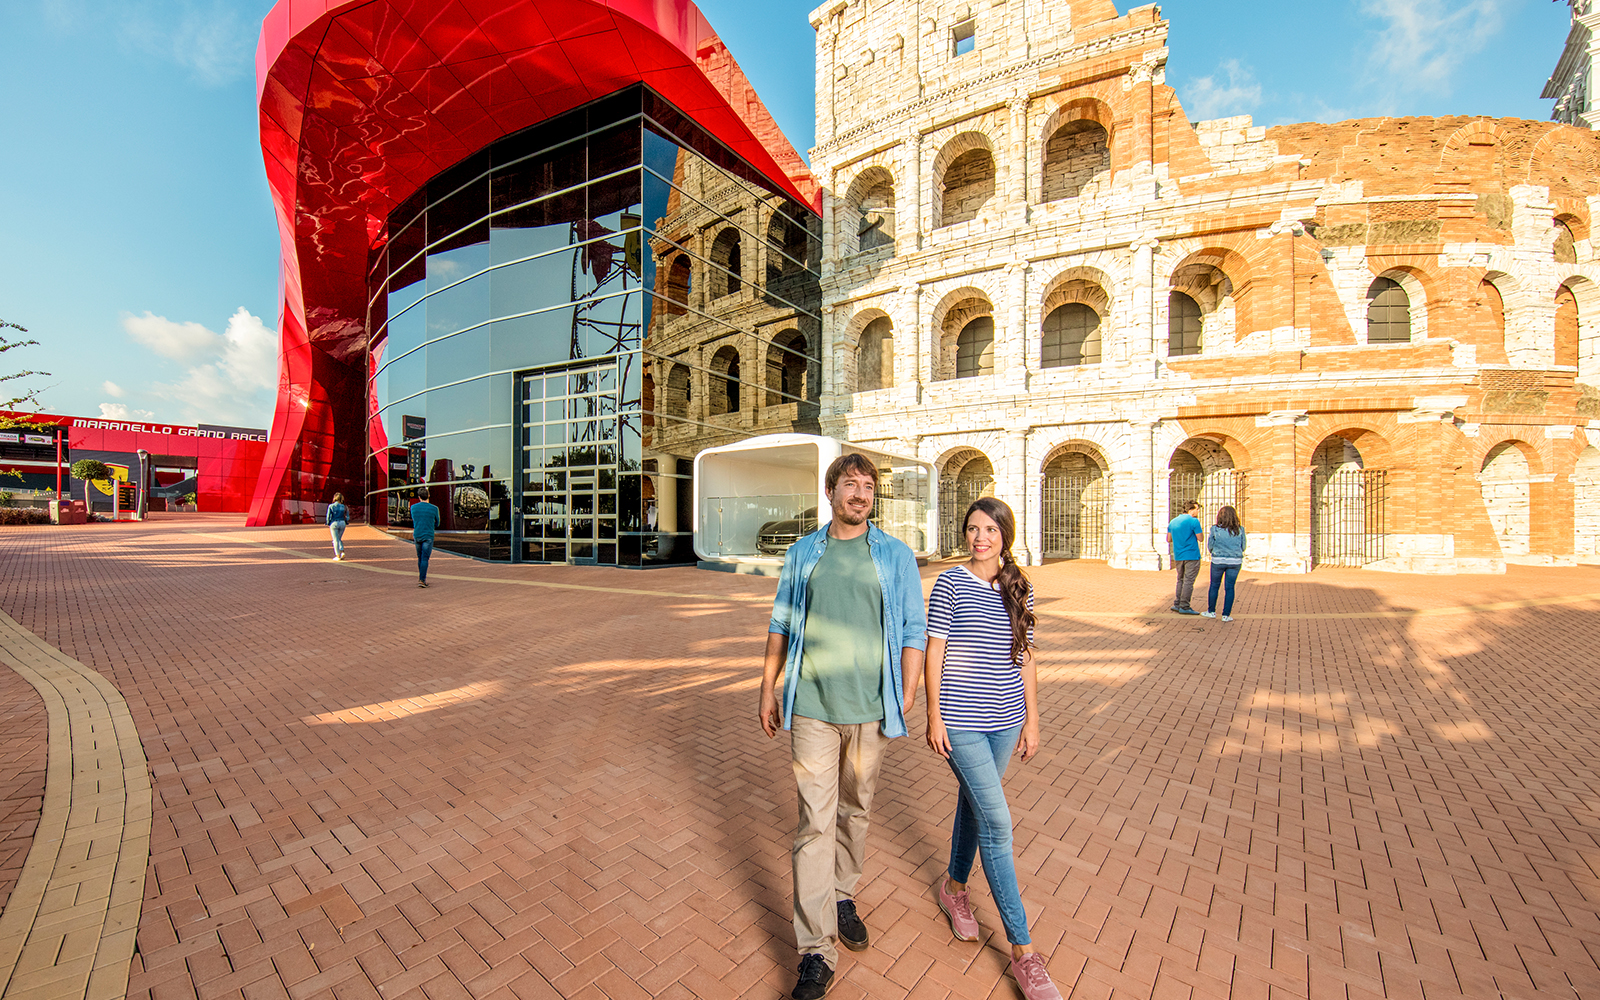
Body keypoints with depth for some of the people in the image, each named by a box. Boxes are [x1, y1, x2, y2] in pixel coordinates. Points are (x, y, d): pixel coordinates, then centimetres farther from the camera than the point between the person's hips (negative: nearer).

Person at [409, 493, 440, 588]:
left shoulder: (413, 507, 0)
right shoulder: (434, 509, -7)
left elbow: (414, 521, 16)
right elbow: (437, 524, 7)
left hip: (417, 536, 3)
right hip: (428, 537, -3)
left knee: (420, 558, 16)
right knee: (425, 559, -3)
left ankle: (422, 579, 23)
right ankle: (422, 580, -11)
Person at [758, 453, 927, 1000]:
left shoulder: (896, 555, 1)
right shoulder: (802, 554, 4)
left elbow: (913, 630, 2)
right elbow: (781, 625, 9)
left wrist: (906, 694, -4)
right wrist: (768, 689, 8)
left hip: (869, 708, 1)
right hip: (811, 707, 0)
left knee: (855, 811, 18)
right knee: (815, 821, 1)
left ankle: (842, 895, 43)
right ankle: (817, 952, 14)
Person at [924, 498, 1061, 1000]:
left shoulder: (1019, 589, 4)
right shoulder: (950, 585, -9)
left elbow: (1025, 658, 9)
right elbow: (934, 653, -7)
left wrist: (1032, 719, 8)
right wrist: (934, 716, -9)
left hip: (1005, 720, 4)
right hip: (961, 721, -4)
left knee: (975, 803, 19)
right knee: (996, 821, -3)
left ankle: (954, 886, 43)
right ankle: (1023, 949, 12)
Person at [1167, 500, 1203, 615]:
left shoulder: (1173, 521, 9)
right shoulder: (1194, 521, -10)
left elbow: (1169, 539, 12)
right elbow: (1200, 538, -8)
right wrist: (1201, 531, 9)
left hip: (1178, 556, 6)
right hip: (1192, 556, -6)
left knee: (1181, 580, 16)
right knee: (1188, 581, -2)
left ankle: (1177, 604, 15)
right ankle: (1184, 607, -2)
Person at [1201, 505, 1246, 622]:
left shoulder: (1215, 530, -6)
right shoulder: (1240, 530, -1)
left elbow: (1210, 547, -1)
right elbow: (1243, 547, 6)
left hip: (1218, 560, -1)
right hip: (1235, 561, 2)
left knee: (1214, 586, 12)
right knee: (1230, 588, 7)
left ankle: (1211, 611, 21)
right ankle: (1226, 615, 9)